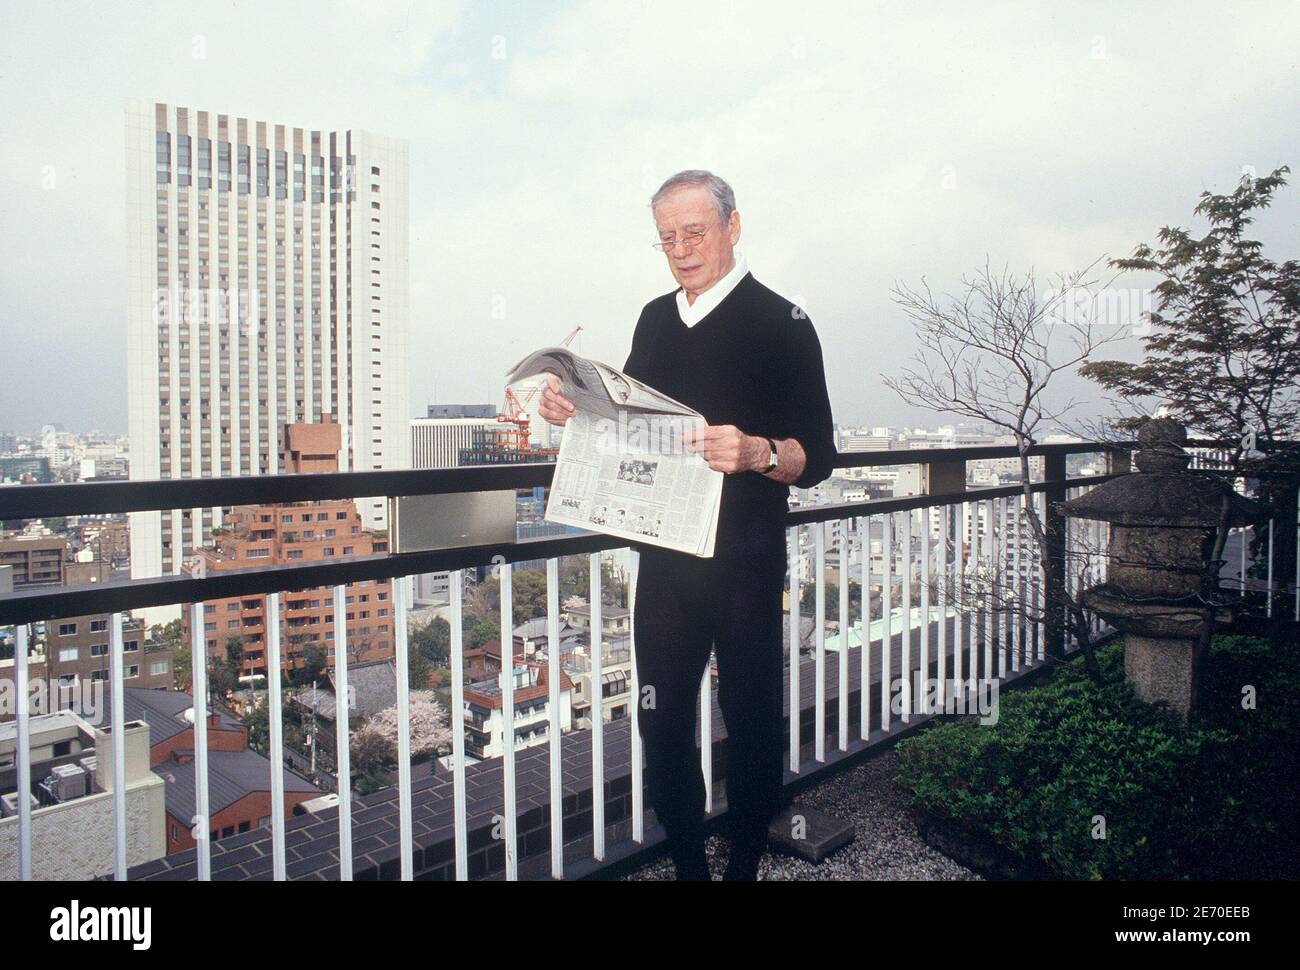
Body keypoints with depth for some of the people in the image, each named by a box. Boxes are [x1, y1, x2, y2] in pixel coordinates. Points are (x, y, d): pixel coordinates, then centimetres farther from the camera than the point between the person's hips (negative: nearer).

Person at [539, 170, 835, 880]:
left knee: (749, 718, 7)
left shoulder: (780, 324, -5)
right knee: (661, 718, 10)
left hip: (745, 562, -5)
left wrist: (755, 453, -30)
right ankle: (687, 866, 28)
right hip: (664, 554, 5)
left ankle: (744, 865, 27)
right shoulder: (655, 319, 13)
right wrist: (575, 412, 2)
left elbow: (815, 457, -10)